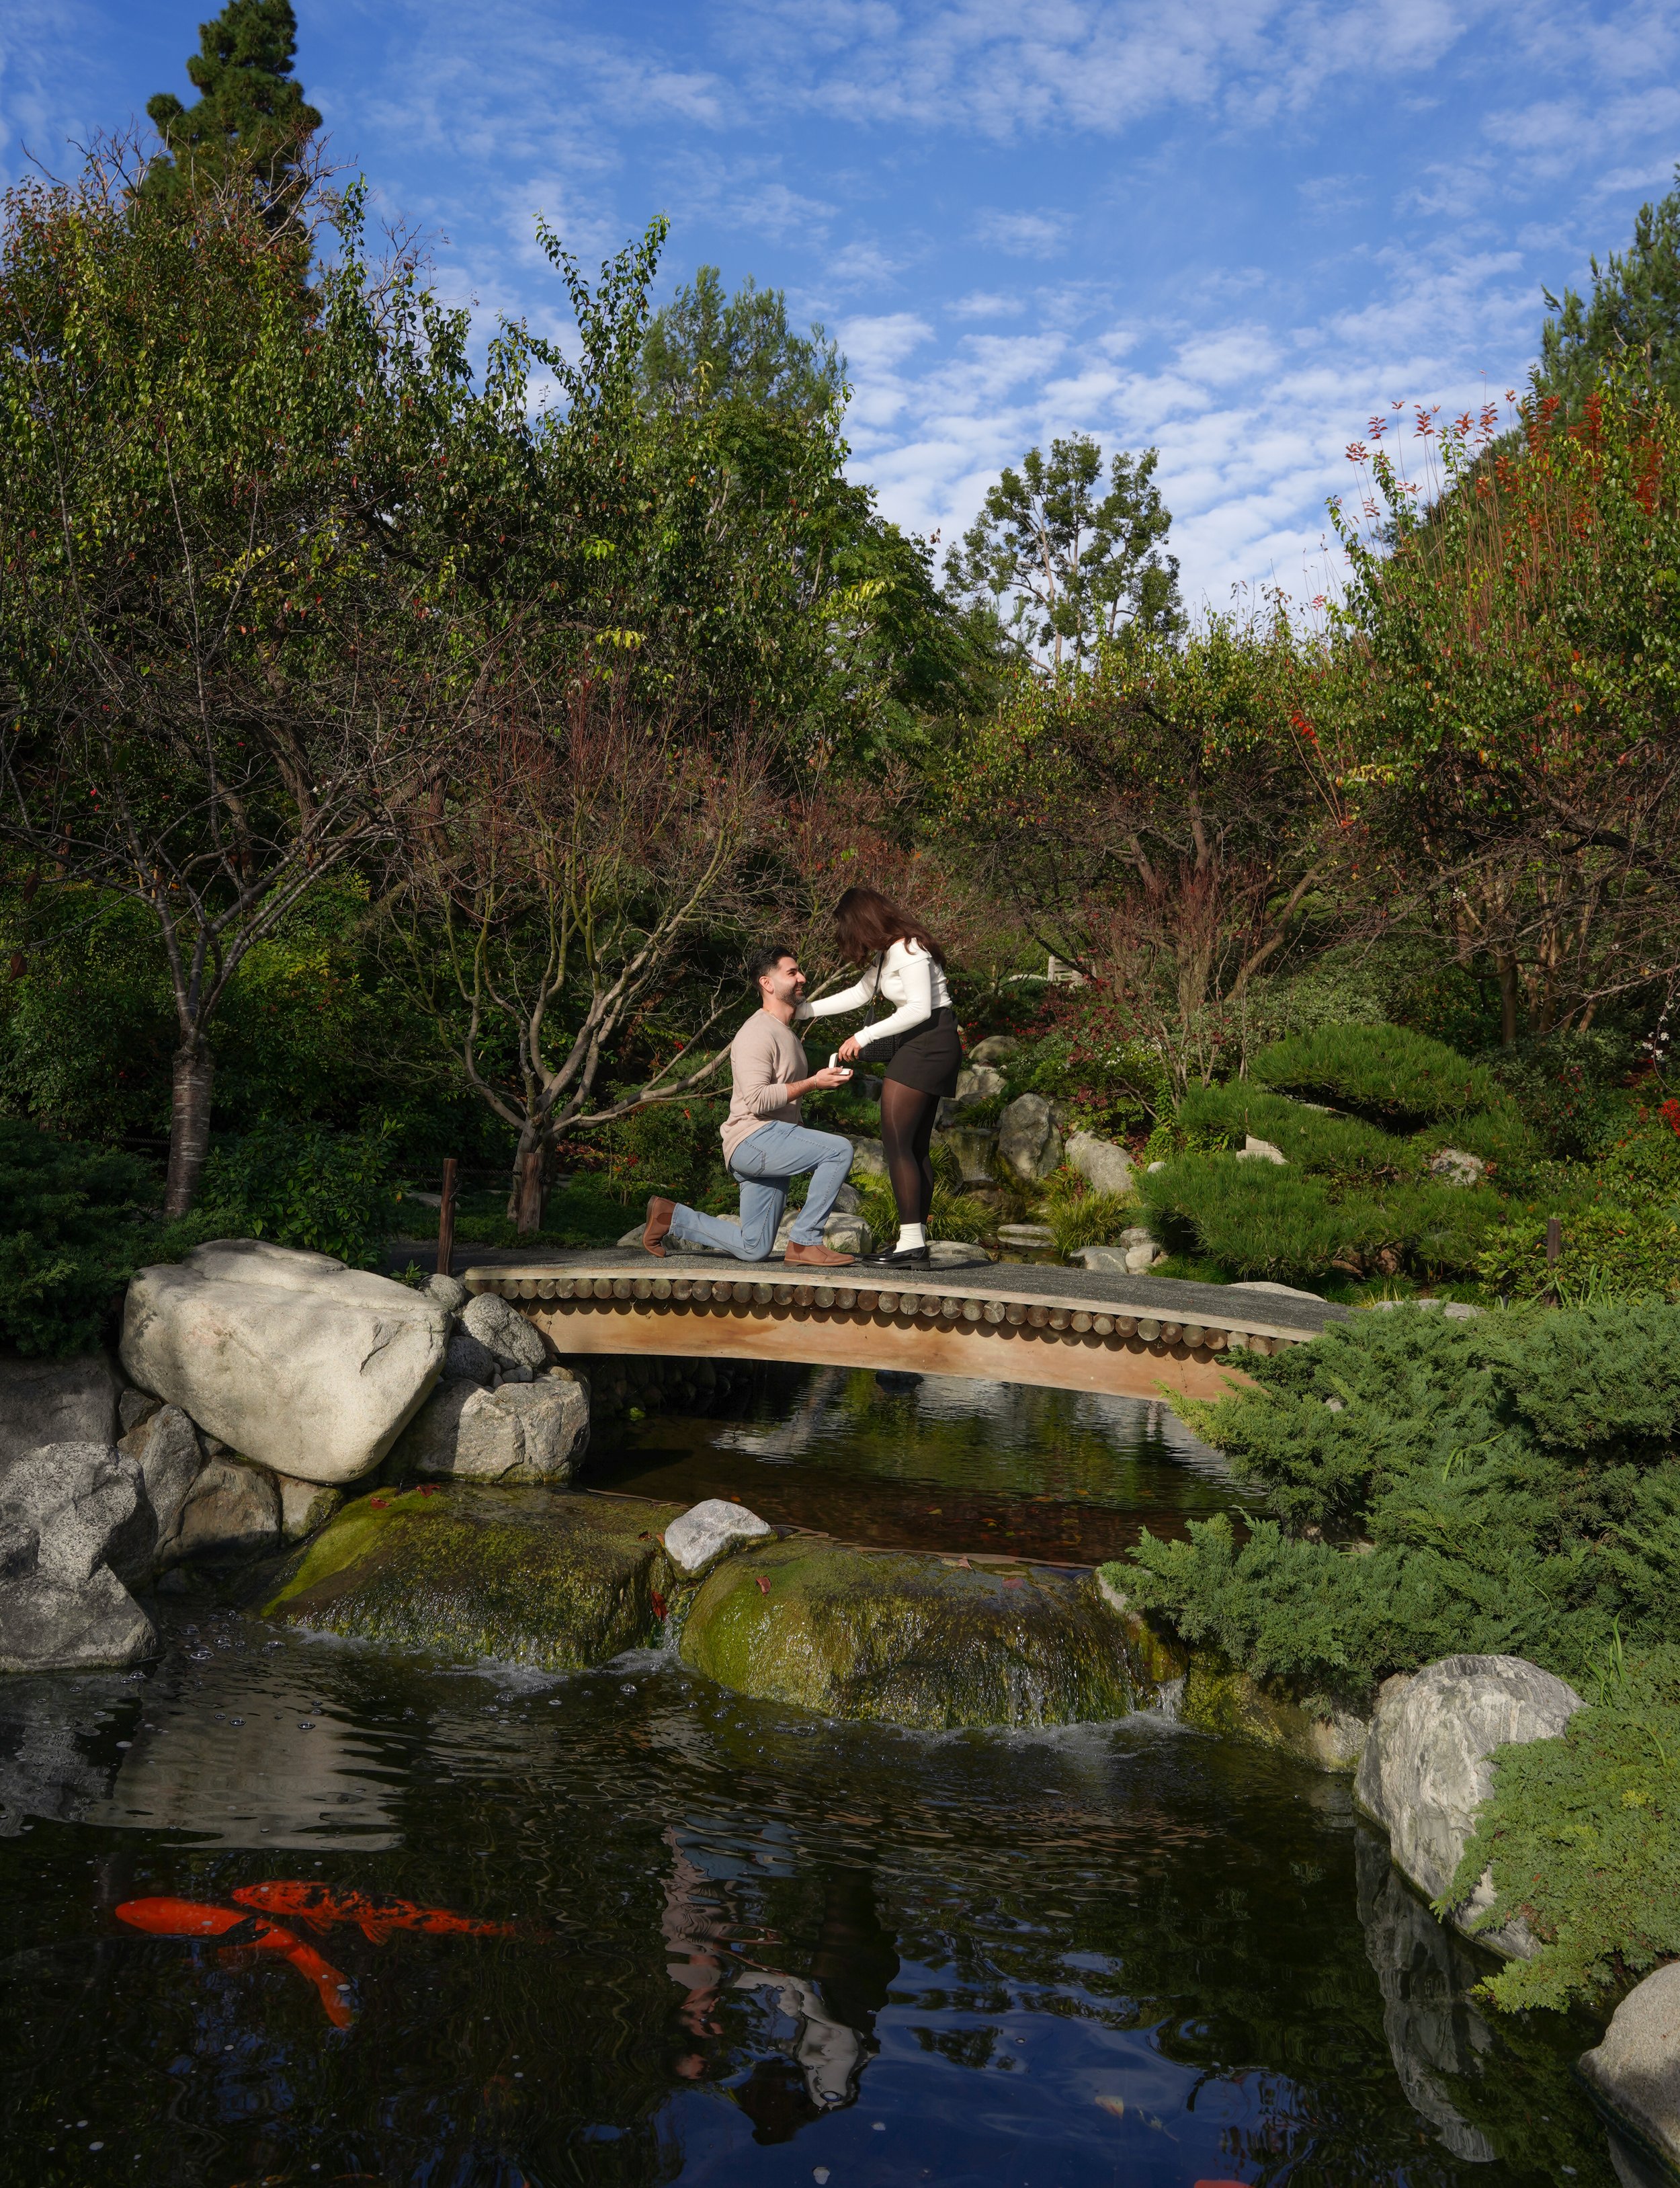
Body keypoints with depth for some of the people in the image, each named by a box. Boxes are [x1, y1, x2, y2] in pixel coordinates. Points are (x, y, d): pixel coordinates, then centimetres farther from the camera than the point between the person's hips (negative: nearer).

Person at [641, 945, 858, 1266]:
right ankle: (806, 1243, -21)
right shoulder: (757, 1034, -11)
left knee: (752, 1250, 8)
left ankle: (673, 1218, 20)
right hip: (752, 1139, -10)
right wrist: (813, 1083, -21)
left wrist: (825, 1079, 18)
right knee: (839, 1150, -26)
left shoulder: (787, 1032, 21)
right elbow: (758, 1099, -22)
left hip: (773, 1148, 10)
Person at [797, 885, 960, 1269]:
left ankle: (911, 1241, -16)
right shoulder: (887, 953, 17)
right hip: (922, 1049, 10)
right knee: (916, 1145, 9)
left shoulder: (908, 949, -14)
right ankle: (917, 1241, 12)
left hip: (929, 1044, -10)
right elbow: (860, 994, 26)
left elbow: (920, 1009, -21)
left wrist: (864, 1037, -18)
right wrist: (804, 1010, 24)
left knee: (897, 1141, -14)